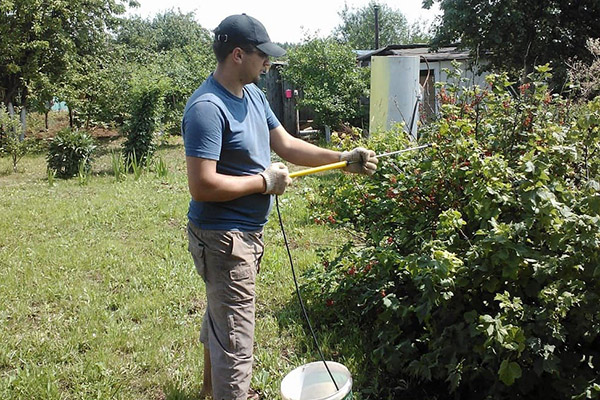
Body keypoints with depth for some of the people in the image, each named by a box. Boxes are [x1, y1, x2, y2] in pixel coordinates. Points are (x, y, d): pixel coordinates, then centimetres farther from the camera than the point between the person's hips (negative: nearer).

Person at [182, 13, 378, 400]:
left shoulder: (253, 95, 6)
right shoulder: (207, 108, -23)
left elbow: (286, 145, 12)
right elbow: (203, 186, -29)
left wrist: (344, 159, 5)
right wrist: (265, 181, -19)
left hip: (249, 231, 10)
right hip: (223, 239, -10)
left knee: (220, 318, 27)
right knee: (236, 343, 0)